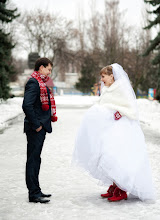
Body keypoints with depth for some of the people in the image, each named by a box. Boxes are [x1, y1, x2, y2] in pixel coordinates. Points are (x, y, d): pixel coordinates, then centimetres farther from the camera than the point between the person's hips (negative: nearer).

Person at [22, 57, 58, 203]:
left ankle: (35, 191, 23)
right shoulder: (33, 83, -14)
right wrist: (36, 125, -20)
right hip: (35, 129, -10)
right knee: (33, 159, -5)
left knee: (35, 159, 15)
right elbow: (27, 105, -23)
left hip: (40, 127, 10)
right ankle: (34, 193, -1)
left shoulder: (41, 83, 18)